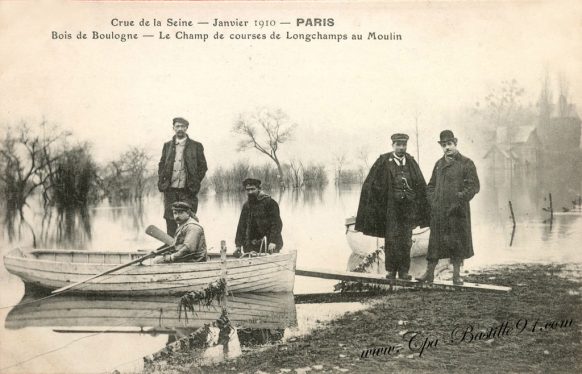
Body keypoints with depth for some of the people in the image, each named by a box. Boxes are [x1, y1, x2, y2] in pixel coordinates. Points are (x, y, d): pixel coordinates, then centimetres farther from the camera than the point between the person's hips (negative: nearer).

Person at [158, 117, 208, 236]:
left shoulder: (196, 146, 6)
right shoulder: (167, 146, 14)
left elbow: (203, 167, 7)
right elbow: (161, 165, 18)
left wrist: (195, 183, -1)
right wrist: (161, 182, 4)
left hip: (188, 191, -2)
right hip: (170, 190, 2)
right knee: (170, 222, 2)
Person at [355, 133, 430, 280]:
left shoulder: (411, 162, 8)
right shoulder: (384, 162, -2)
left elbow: (421, 186, 13)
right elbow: (372, 185, -1)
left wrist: (417, 205, 7)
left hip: (408, 207, 3)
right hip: (390, 207, -3)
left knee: (406, 240, 5)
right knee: (391, 239, 0)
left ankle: (404, 270, 12)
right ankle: (391, 270, 8)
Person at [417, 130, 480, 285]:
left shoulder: (466, 163, -1)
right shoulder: (439, 164, 15)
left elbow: (474, 186, -7)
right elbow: (431, 186, 22)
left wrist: (459, 199, -15)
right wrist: (433, 200, 5)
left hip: (457, 211, -4)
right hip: (438, 211, 4)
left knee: (457, 242, 2)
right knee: (435, 241, 5)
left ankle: (456, 275, 12)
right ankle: (429, 273, 12)